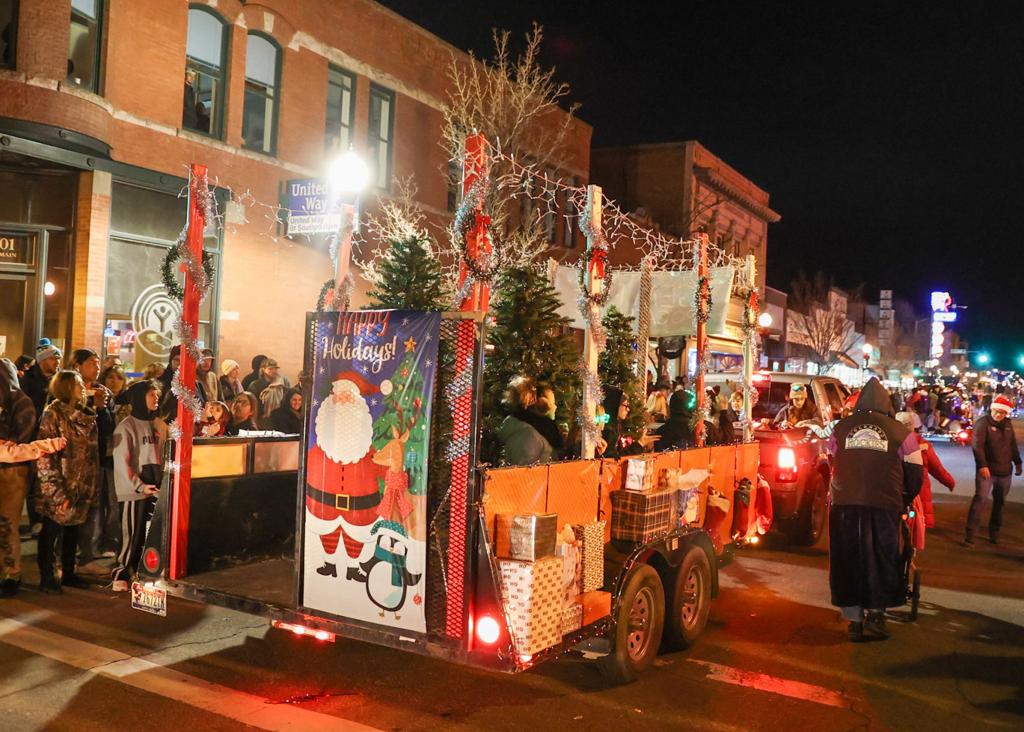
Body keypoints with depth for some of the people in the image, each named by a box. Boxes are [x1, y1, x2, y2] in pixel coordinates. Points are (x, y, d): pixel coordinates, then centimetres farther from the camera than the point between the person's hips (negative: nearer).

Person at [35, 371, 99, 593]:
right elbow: (45, 456, -16)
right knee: (50, 532, 6)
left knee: (72, 532, 16)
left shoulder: (86, 415, 10)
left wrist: (91, 487, 12)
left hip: (80, 488, 7)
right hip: (59, 490, -7)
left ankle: (68, 573, 28)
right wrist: (56, 491, -19)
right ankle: (47, 578, 17)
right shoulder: (53, 414, -12)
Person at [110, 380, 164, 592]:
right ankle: (120, 575, 11)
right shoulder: (127, 426, -8)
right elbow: (122, 462, -13)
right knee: (131, 535, -1)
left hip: (153, 489, 7)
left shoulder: (153, 425, 12)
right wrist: (140, 486, -17)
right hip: (134, 490, -6)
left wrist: (161, 482, 6)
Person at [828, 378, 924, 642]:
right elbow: (915, 472, 7)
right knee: (883, 559, 14)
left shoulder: (841, 427, 9)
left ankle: (854, 620, 12)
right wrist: (905, 501, 22)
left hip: (845, 504, 2)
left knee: (848, 560, 10)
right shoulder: (899, 432, 3)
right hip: (884, 506, -1)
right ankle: (875, 613, 7)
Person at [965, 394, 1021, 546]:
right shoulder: (983, 423, -9)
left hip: (1004, 471, 6)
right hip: (987, 470, -6)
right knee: (980, 499, -14)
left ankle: (994, 533, 25)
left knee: (999, 502, 12)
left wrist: (1017, 462, 18)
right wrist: (982, 465, -25)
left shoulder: (1008, 425, 11)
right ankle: (970, 534, -14)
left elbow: (1013, 446, 21)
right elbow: (977, 446, -17)